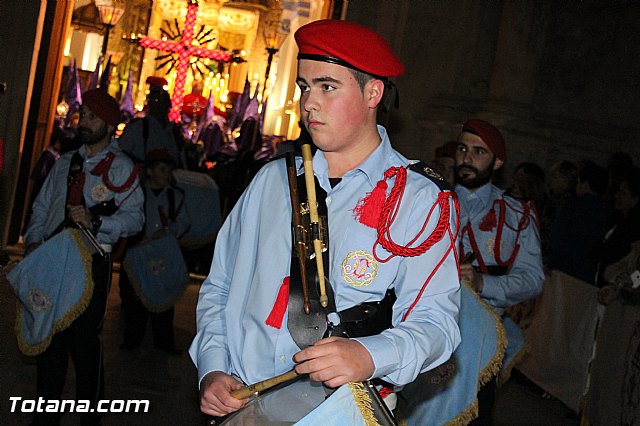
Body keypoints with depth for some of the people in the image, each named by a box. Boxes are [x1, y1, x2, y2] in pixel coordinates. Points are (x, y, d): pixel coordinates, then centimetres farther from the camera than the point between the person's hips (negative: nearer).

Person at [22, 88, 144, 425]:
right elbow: (42, 207, 17)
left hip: (91, 263, -5)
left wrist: (95, 220, -21)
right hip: (52, 259, 5)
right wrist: (33, 240, 2)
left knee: (84, 340, -1)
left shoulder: (120, 167, -2)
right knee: (49, 337, 11)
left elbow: (134, 218, -10)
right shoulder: (65, 163, 16)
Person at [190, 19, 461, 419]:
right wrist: (212, 369, 1)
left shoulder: (421, 201, 0)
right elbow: (219, 287, 16)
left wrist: (368, 356, -27)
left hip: (335, 410, -4)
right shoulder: (273, 179, 14)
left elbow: (434, 320, -8)